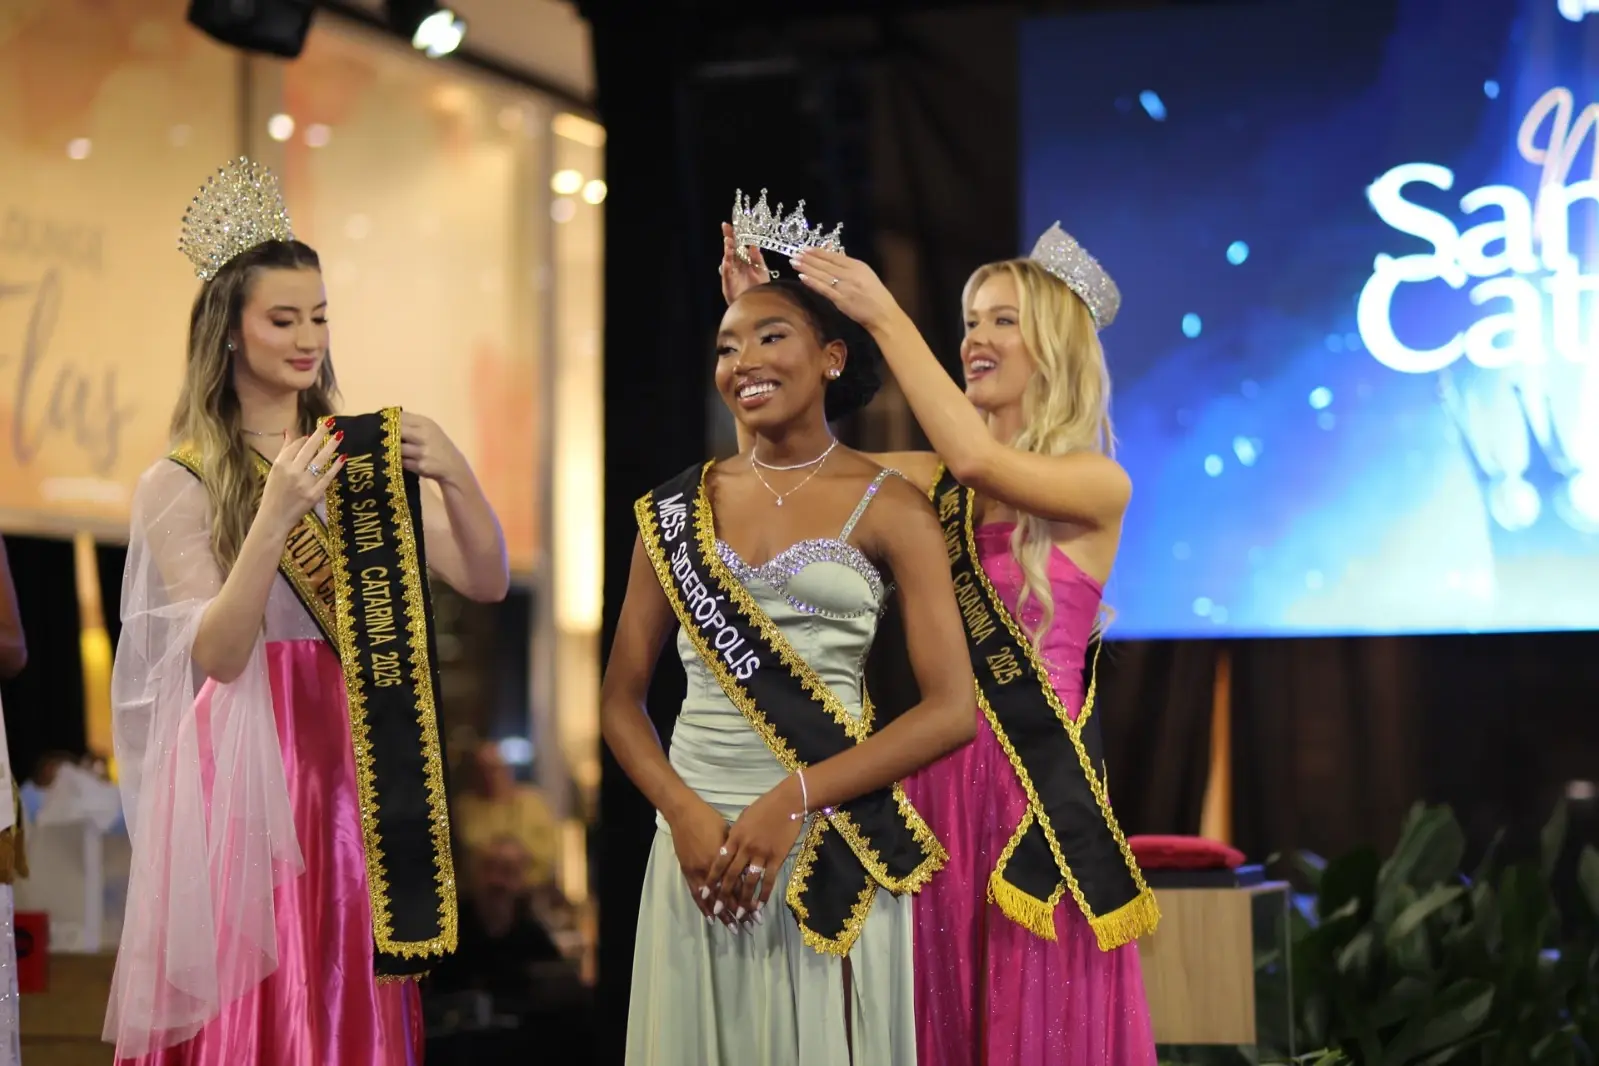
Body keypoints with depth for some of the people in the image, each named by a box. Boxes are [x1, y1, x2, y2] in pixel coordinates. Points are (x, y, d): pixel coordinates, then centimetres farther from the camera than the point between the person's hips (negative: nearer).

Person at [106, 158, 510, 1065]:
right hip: (243, 771, -3)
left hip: (352, 762, 3)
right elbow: (217, 654, -12)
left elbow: (488, 582, 0)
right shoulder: (178, 486, -1)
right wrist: (275, 517, -24)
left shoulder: (364, 461, 8)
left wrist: (453, 474, -18)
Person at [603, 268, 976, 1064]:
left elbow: (950, 710, -8)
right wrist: (683, 812, -10)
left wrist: (793, 799, -17)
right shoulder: (680, 507, 7)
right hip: (699, 834, 3)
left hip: (827, 841, -3)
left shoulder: (888, 508, -2)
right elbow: (620, 697, 8)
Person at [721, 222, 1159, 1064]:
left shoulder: (1098, 485, -4)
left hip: (1039, 779, -5)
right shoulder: (935, 481, 11)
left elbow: (980, 458, -21)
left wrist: (883, 318, -19)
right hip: (936, 773, 5)